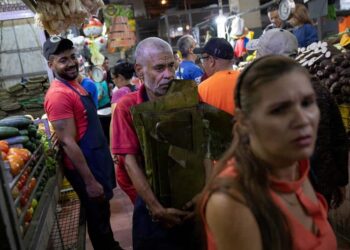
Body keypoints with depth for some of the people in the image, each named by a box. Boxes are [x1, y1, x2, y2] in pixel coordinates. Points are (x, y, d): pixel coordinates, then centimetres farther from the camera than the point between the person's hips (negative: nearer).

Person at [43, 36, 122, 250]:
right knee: (98, 216, 10)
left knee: (103, 212, 25)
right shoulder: (59, 95, -22)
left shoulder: (75, 84, 8)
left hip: (97, 158, 9)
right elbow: (68, 143, -24)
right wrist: (89, 180, -22)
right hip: (86, 165, -9)